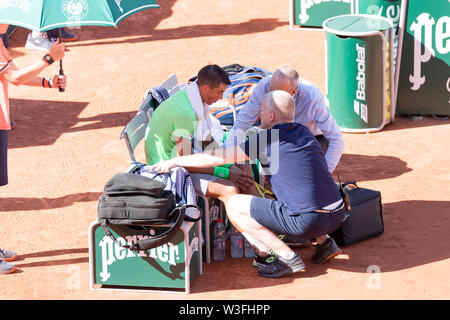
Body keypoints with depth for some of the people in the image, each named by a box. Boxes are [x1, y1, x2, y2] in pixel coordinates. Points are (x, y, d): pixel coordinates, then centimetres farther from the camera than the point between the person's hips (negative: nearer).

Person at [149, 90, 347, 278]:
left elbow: (216, 158, -3)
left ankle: (287, 257, -1)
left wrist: (174, 162, 7)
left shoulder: (267, 140, -7)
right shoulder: (304, 132, 14)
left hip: (308, 221, -8)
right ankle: (323, 242, 20)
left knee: (233, 205, 0)